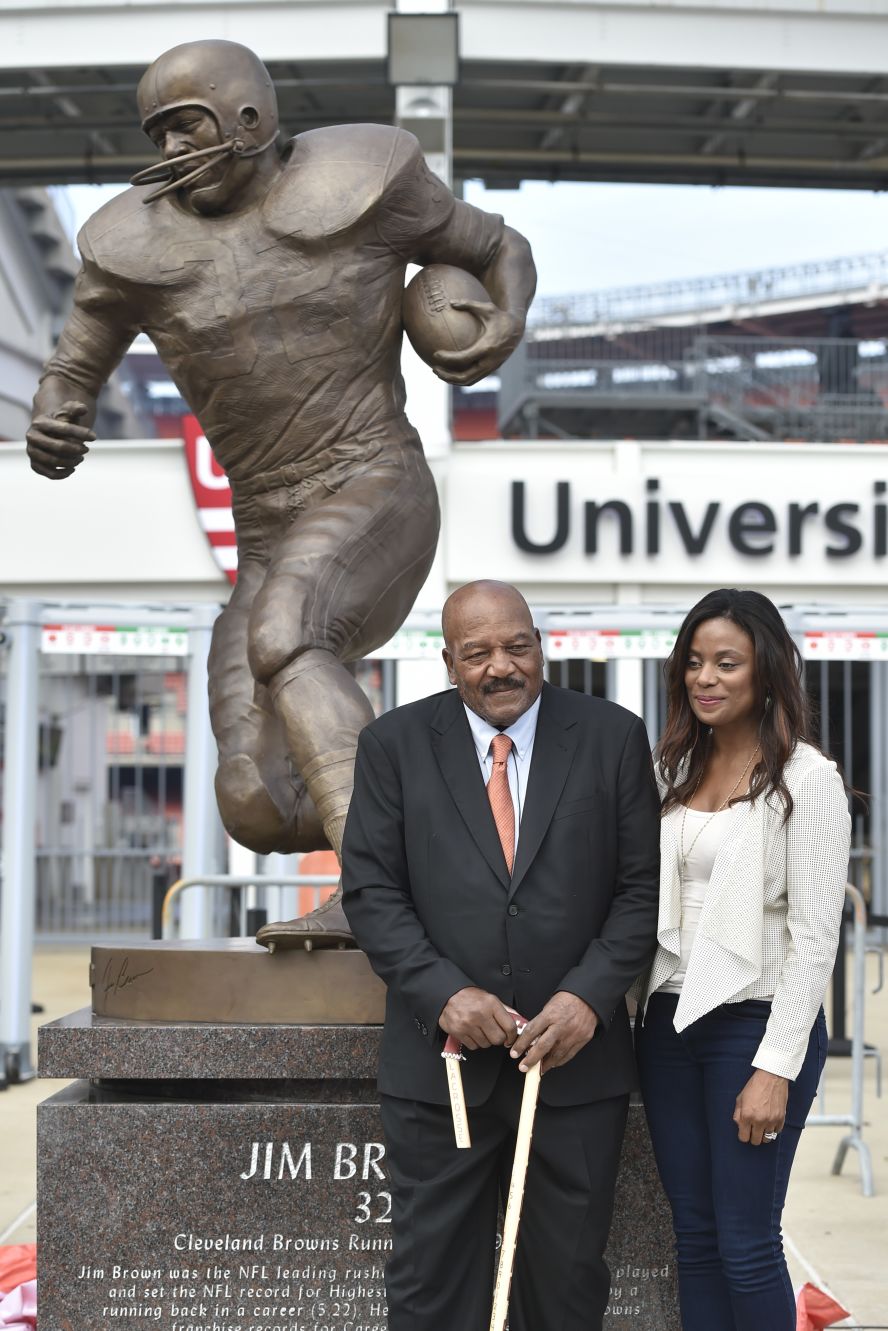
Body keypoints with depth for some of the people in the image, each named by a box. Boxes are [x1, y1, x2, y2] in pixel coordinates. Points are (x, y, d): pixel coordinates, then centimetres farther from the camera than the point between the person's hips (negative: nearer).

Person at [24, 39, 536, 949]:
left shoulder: (359, 186, 1)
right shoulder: (139, 243, 6)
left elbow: (501, 252, 14)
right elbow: (70, 379, 15)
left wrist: (506, 324, -9)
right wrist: (51, 435, -9)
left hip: (375, 497, -4)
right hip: (270, 549, 4)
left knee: (280, 640, -36)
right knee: (256, 810, -9)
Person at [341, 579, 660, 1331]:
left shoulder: (612, 737, 1)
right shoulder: (395, 745, 1)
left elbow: (642, 886, 0)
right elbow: (371, 890, -2)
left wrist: (589, 996, -13)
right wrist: (445, 994, -14)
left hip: (578, 1054, 0)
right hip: (441, 1061, 0)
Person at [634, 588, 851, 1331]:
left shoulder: (805, 779, -9)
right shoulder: (676, 770, 10)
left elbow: (814, 936, -12)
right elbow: (647, 905, 12)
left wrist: (775, 1068, -15)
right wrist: (632, 1015, 4)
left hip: (755, 1024, -6)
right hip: (670, 1021, 6)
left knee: (745, 1244, -1)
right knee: (694, 1236, 11)